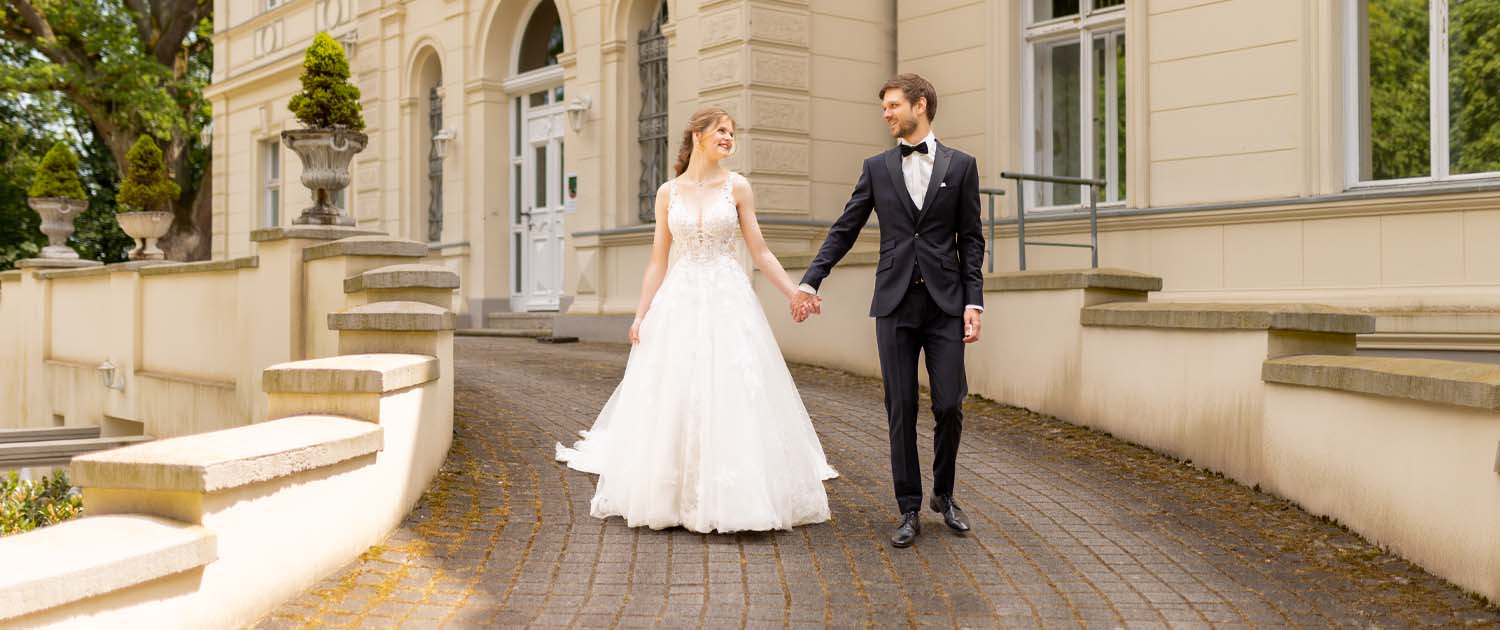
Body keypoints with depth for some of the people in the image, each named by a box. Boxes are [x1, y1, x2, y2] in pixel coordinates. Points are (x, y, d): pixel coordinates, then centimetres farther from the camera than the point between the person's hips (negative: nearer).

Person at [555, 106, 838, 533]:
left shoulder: (737, 188, 4)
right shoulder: (668, 193, 7)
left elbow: (760, 253, 4)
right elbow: (658, 261, 8)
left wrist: (795, 293, -5)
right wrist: (641, 314, 1)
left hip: (728, 301, -1)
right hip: (679, 303, 1)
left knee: (734, 396, -4)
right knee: (672, 400, 1)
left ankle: (731, 498, 7)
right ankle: (672, 498, 15)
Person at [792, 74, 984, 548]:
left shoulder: (960, 165, 6)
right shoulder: (877, 168, 9)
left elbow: (970, 240, 5)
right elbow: (844, 230, 7)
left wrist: (974, 302, -4)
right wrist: (810, 281, -3)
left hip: (945, 302, -1)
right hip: (895, 304, 1)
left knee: (949, 406, -2)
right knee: (901, 411, 2)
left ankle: (943, 494, 22)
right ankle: (909, 510, 11)